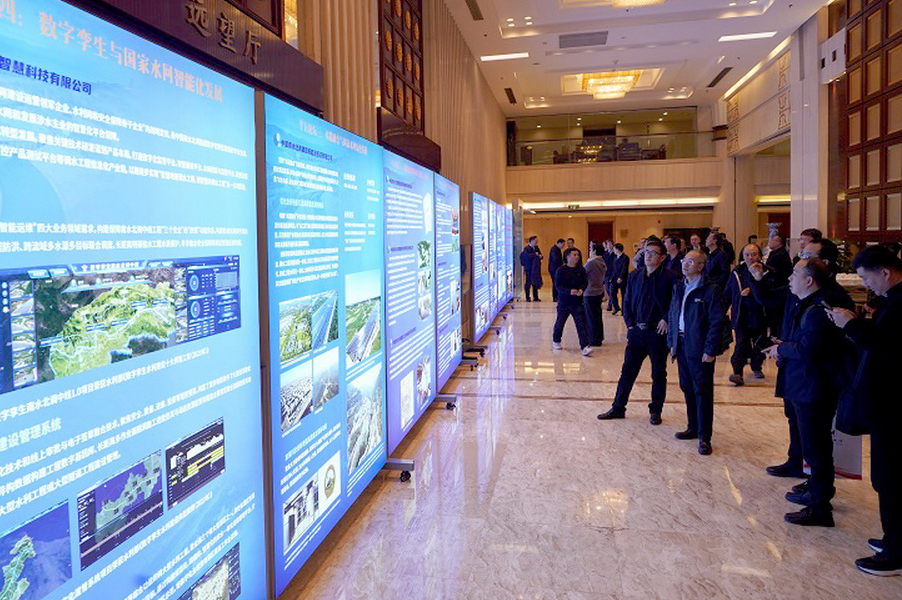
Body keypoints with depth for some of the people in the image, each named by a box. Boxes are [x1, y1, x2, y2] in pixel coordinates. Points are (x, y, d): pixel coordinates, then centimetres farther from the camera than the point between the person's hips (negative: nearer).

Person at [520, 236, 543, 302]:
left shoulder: (536, 248, 12)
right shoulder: (527, 248, -11)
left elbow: (540, 254, 20)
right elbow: (527, 256, -27)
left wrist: (540, 256, -3)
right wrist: (535, 254, -22)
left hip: (536, 268, 7)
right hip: (529, 268, -7)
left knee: (535, 282, 9)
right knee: (528, 282, 0)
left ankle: (535, 297, 18)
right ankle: (528, 298, 8)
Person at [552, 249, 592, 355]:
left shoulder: (581, 270, 4)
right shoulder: (561, 270, -7)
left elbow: (585, 282, 5)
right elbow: (558, 285, -11)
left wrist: (581, 289, -17)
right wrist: (569, 291, -25)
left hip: (577, 302, 2)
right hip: (564, 302, -1)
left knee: (581, 323, -8)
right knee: (560, 322, 14)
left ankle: (585, 346, -12)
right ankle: (556, 341, 38)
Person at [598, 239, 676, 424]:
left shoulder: (669, 277, -8)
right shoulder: (634, 276, 7)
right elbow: (627, 302, 11)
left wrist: (666, 319, -15)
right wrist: (630, 324, 2)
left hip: (658, 332, -4)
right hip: (636, 331, 4)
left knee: (658, 374, 9)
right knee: (628, 371, 10)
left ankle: (655, 411, 24)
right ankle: (618, 408, 20)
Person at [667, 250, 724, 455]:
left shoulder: (711, 290, -11)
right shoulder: (679, 287, 11)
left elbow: (716, 322, -13)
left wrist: (710, 350, -16)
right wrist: (672, 342, 10)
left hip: (700, 349, -7)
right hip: (681, 345, 7)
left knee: (703, 392, -1)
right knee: (687, 389, 15)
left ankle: (704, 437, 5)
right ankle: (693, 428, 28)